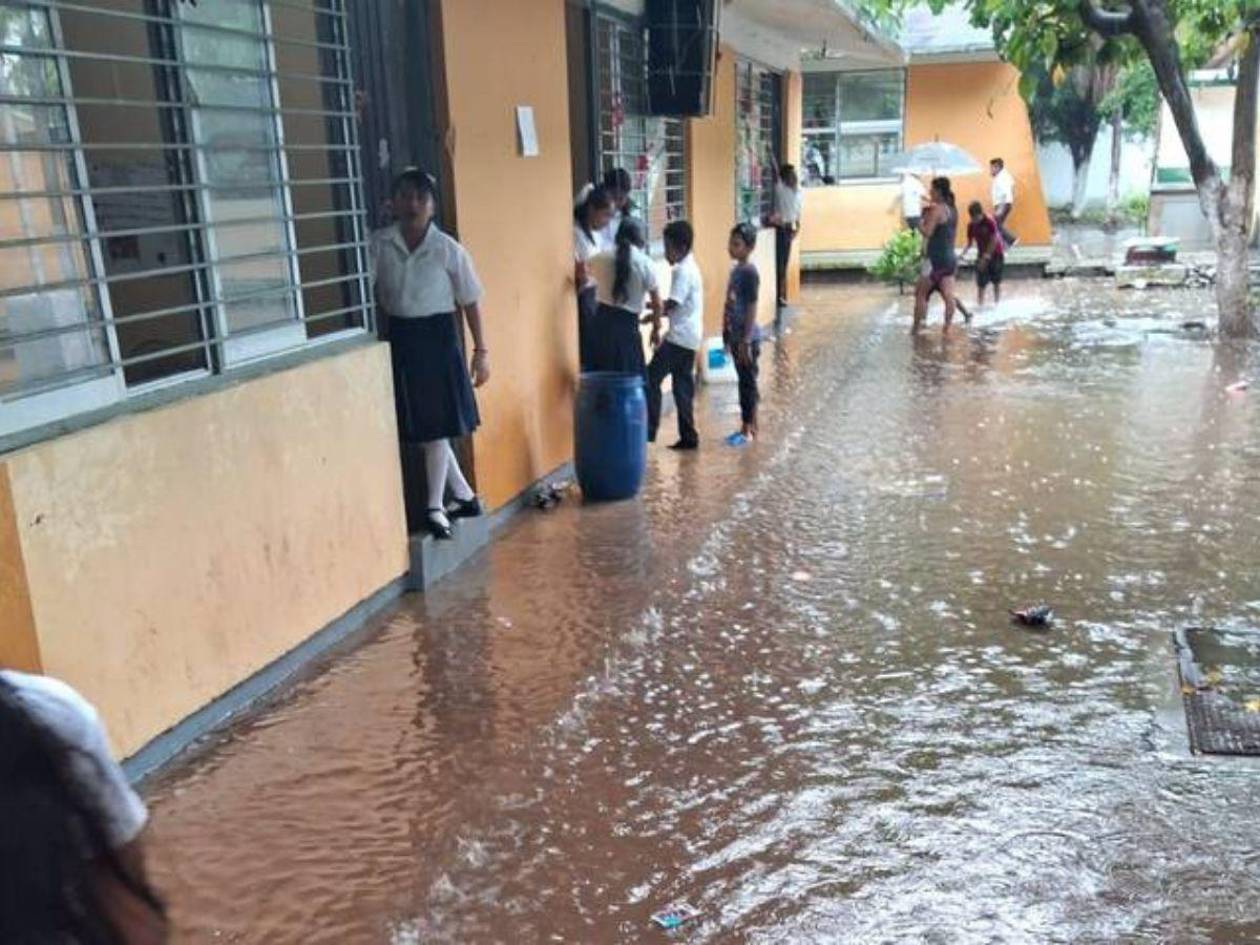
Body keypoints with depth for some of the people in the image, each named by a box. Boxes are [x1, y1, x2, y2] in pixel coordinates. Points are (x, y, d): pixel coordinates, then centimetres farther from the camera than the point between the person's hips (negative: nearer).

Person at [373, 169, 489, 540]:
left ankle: (435, 507, 13)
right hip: (399, 337, 3)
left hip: (437, 336, -3)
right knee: (416, 427, 9)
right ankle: (466, 496, 23)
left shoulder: (448, 249, -7)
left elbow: (470, 301, -1)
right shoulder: (379, 245, -1)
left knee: (436, 425, 0)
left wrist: (481, 350, -1)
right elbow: (372, 293, -1)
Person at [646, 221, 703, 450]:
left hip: (680, 337, -10)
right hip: (689, 337, 10)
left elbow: (672, 303, -20)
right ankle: (688, 436, 12)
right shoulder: (690, 267, 16)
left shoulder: (683, 271, -15)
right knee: (682, 386, 10)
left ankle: (648, 429, -6)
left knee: (651, 378, -7)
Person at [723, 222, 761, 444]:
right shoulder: (736, 269, 10)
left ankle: (749, 430, 7)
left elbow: (752, 308, -19)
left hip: (746, 338, -9)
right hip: (736, 336, 9)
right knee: (744, 382, 13)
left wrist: (746, 341, -20)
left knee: (748, 382, -1)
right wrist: (728, 336, 18)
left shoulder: (749, 272, -17)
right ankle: (750, 427, 21)